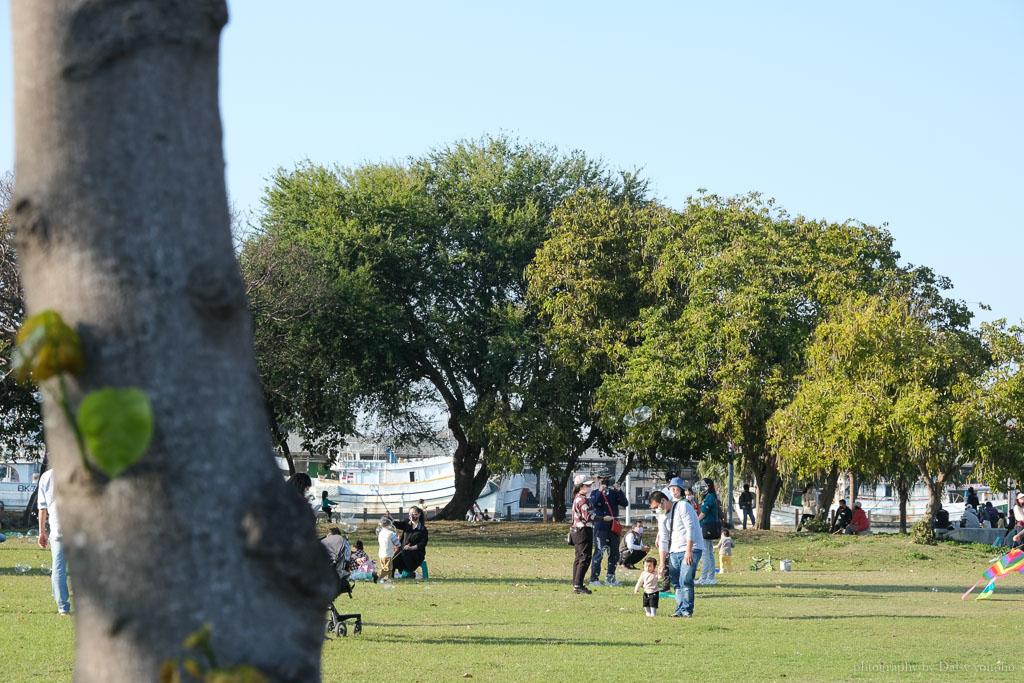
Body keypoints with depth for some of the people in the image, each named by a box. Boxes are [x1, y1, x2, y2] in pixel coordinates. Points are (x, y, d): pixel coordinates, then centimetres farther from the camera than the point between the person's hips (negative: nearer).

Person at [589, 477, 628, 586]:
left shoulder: (614, 493, 13)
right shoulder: (595, 493, 4)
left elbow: (625, 503, 0)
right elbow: (593, 504, -15)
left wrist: (619, 490, -9)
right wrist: (600, 491, -18)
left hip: (613, 527, 5)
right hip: (600, 527, -5)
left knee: (614, 554, 7)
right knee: (599, 553, -8)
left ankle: (610, 578, 17)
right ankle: (594, 579, -5)